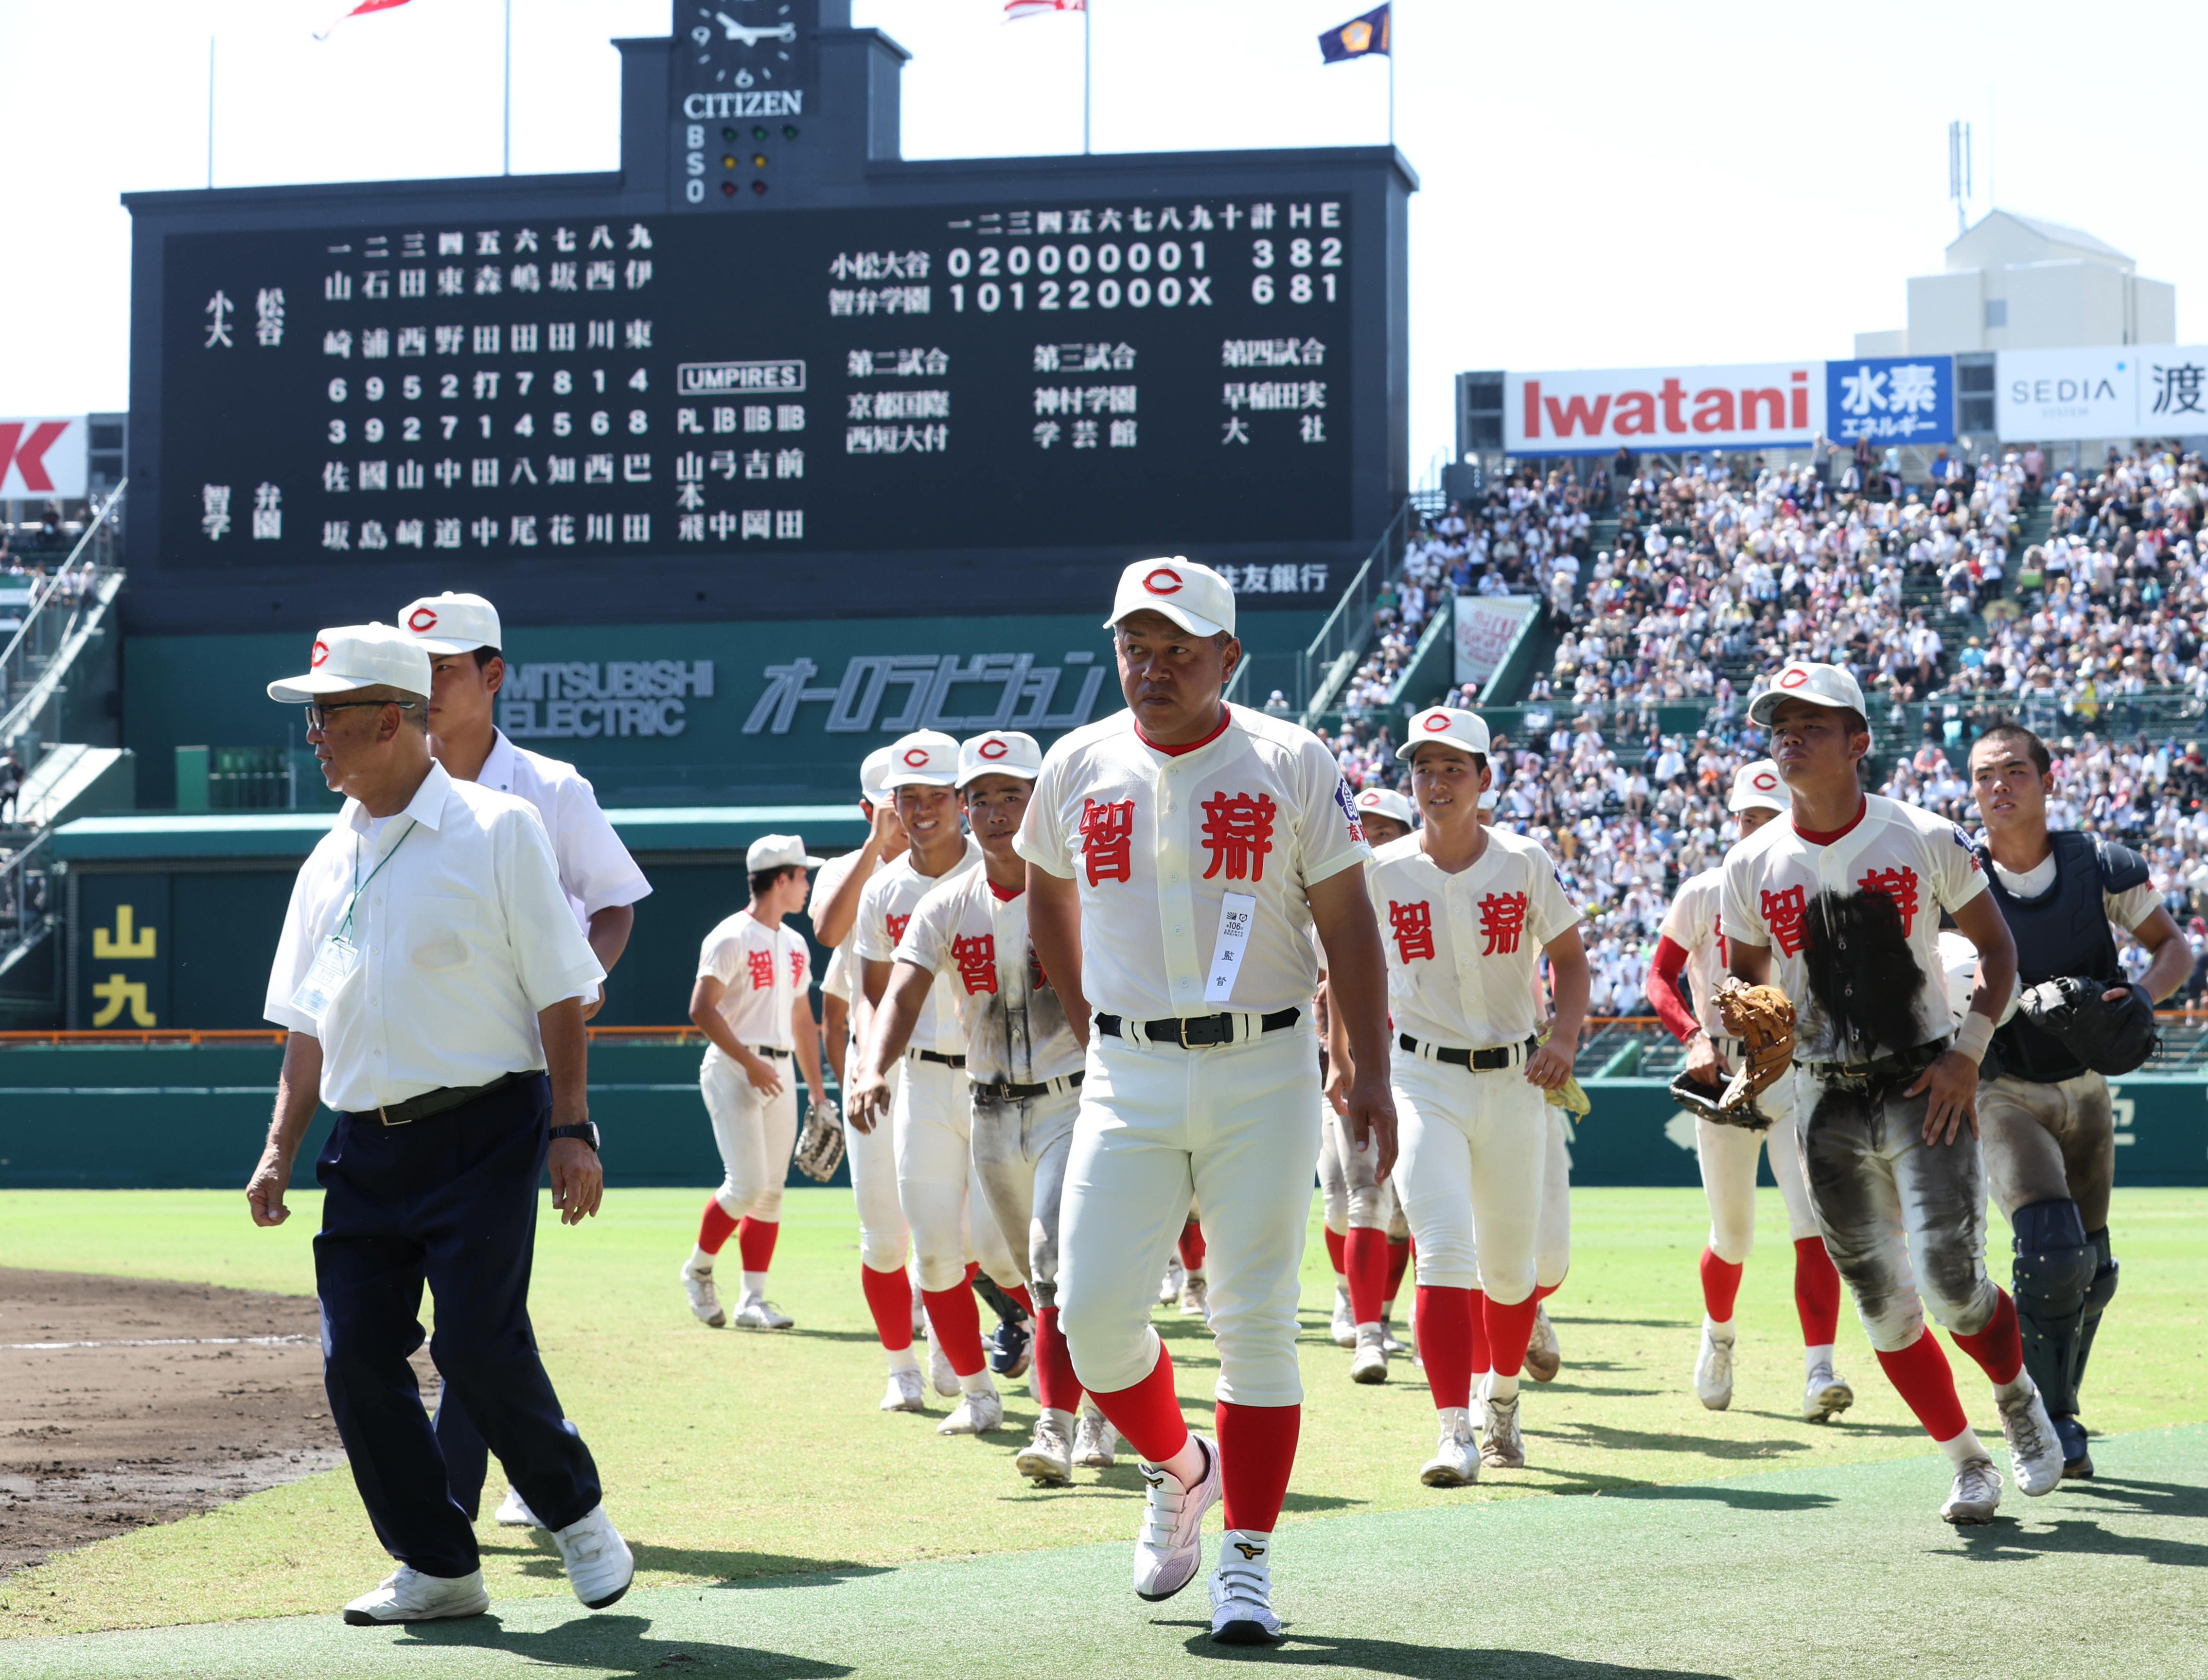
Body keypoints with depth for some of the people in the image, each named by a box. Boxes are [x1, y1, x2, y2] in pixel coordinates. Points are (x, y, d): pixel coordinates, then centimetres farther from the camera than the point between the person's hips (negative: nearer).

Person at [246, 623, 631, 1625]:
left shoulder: (495, 830, -4)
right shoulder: (329, 860, 14)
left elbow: (559, 994, -5)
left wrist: (572, 1132, -12)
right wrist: (280, 1149, 10)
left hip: (482, 1134, -6)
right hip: (366, 1148, 6)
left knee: (478, 1345, -14)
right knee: (357, 1360, -1)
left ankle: (575, 1513, 11)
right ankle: (437, 1568, 12)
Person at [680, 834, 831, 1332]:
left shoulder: (795, 945, 16)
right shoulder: (731, 939, -9)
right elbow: (702, 1010, -16)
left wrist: (816, 1089, 16)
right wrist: (750, 1063, -20)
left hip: (779, 1074, 8)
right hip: (732, 1070, -7)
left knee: (771, 1192, 2)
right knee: (747, 1184, -14)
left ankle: (754, 1300, 4)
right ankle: (699, 1268, 8)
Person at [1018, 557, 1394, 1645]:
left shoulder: (1293, 766, -2)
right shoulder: (1078, 766, 5)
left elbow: (1346, 923, 0)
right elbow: (1047, 899, 22)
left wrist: (1371, 1073, -5)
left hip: (1262, 1073, -2)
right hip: (1129, 1079, 2)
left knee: (1256, 1318, -2)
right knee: (1092, 1311, -6)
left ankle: (1246, 1560, 6)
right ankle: (1174, 1466, 24)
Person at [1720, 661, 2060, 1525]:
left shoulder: (1927, 840, -5)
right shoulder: (1754, 864, 2)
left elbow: (1997, 946, 4)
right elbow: (1745, 980, 13)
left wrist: (1967, 1054, -8)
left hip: (1925, 1089, -3)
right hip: (1827, 1105, 3)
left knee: (1950, 1284, -13)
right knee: (1884, 1309, 3)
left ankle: (2019, 1399, 17)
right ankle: (1967, 1463, 19)